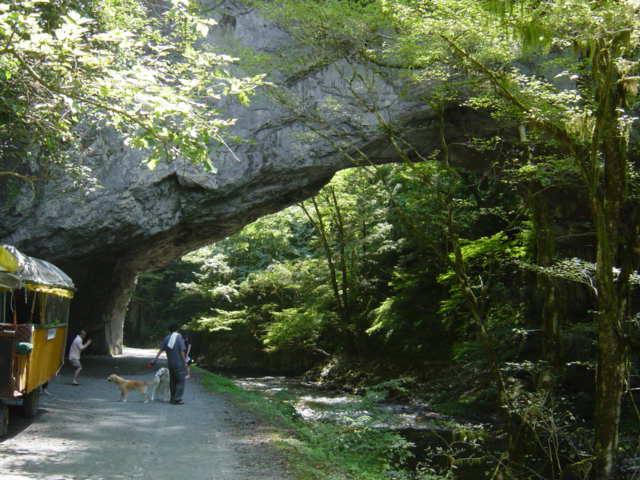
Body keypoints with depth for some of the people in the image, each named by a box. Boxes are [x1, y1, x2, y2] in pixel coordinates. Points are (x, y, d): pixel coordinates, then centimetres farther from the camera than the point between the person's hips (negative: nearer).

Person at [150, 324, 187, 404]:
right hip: (179, 363, -5)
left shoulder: (166, 338, 5)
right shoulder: (179, 337, -8)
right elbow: (182, 351, -13)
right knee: (180, 381, 0)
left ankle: (173, 398, 20)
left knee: (172, 381, 15)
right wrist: (185, 362, -7)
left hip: (170, 363, 5)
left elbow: (161, 350, 0)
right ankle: (177, 399, -7)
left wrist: (155, 359, 1)